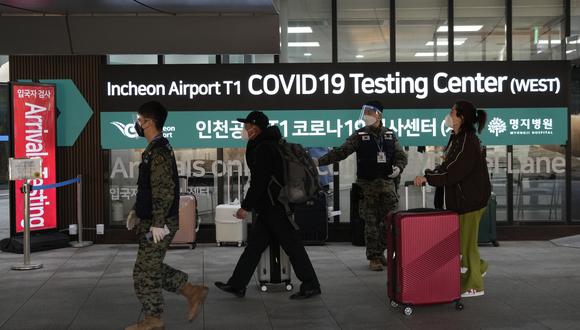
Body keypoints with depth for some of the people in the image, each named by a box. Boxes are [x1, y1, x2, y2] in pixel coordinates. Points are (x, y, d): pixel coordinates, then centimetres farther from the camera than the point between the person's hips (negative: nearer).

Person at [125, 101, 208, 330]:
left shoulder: (159, 152, -19)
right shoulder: (155, 149, 14)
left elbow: (164, 191, -24)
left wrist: (158, 224, -24)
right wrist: (136, 211, 23)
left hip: (158, 225, -10)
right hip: (150, 221, 10)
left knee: (145, 272, 0)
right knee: (153, 268, 18)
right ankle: (193, 292, 22)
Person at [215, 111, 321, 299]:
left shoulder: (263, 148, -16)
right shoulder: (268, 144, 16)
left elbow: (259, 182, -20)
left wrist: (246, 206, -17)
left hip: (274, 207, -10)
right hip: (269, 207, 10)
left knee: (291, 245, -4)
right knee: (254, 244, 12)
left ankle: (311, 285, 4)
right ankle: (237, 285, 18)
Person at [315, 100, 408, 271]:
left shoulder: (390, 135, 9)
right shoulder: (359, 135, 2)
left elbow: (401, 155, 13)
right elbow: (341, 152, -4)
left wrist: (398, 167, -9)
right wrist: (320, 161, -14)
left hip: (388, 183, 3)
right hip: (367, 185, -2)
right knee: (371, 223, -3)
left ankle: (380, 252, 19)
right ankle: (373, 257, 6)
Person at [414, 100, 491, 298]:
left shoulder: (468, 141, -20)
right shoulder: (457, 138, 9)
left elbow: (453, 171, -25)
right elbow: (448, 166, 14)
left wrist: (427, 178, -20)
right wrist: (428, 176, 1)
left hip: (470, 198, -9)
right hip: (461, 197, 9)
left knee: (466, 238, 1)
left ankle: (474, 286, 14)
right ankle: (477, 267, 33)